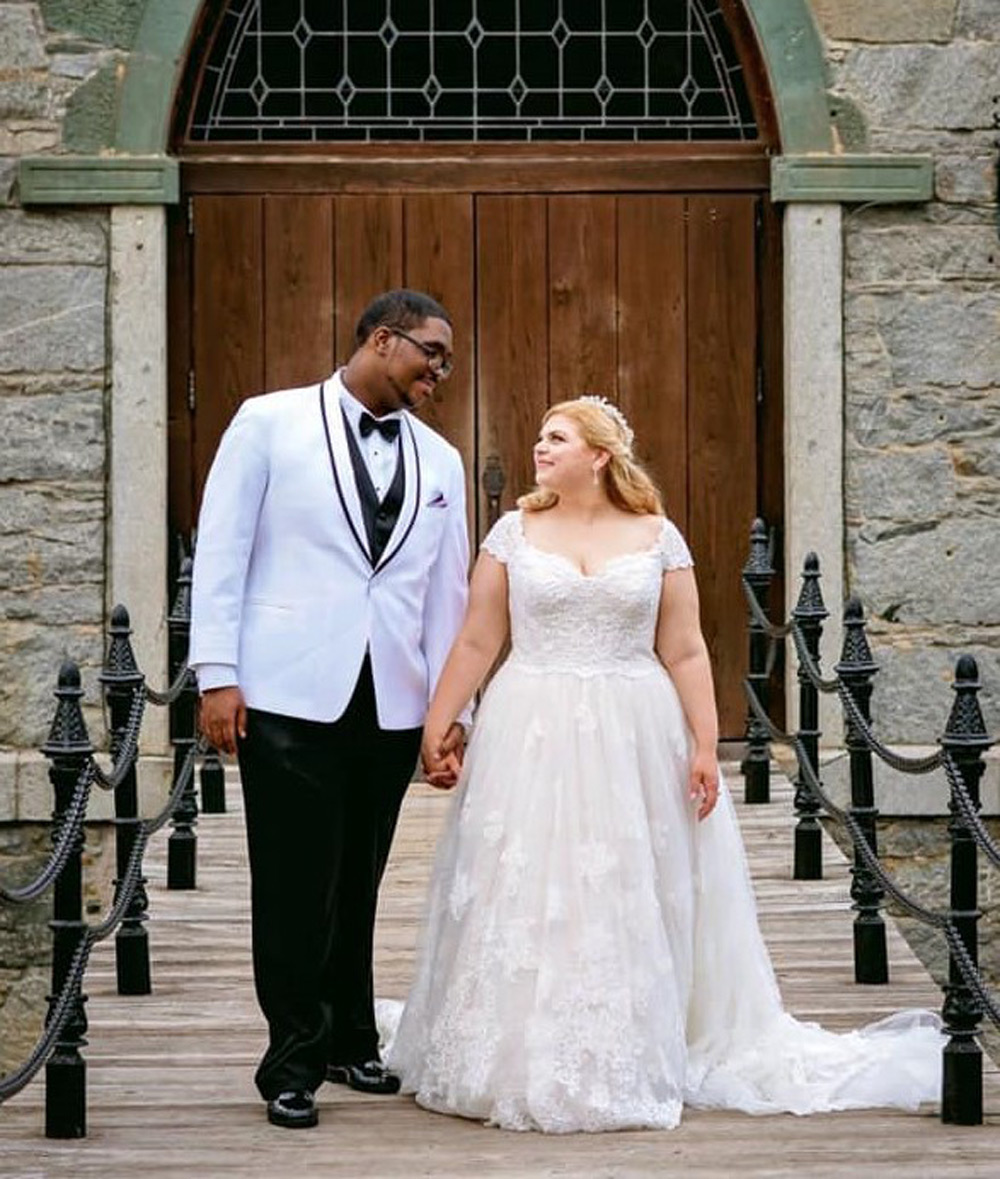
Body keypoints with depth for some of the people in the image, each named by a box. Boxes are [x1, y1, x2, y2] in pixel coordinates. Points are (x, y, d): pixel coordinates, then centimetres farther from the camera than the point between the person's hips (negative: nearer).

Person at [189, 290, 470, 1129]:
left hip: (391, 706, 4)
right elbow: (222, 549, -1)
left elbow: (448, 588, 14)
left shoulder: (439, 461, 13)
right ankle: (295, 1060, 11)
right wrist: (217, 673, -8)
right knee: (294, 886, -1)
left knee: (359, 883, 11)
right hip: (288, 696, -4)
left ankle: (350, 1041, 26)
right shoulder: (270, 423, 1)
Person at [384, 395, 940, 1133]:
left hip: (633, 747, 0)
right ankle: (519, 1064, 14)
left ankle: (631, 1065, 17)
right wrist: (437, 727, -2)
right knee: (525, 904, 2)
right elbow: (477, 643, 4)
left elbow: (685, 653, 2)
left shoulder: (658, 538, 3)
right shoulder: (514, 533, 4)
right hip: (532, 742, 0)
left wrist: (705, 746, -3)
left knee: (629, 909, 5)